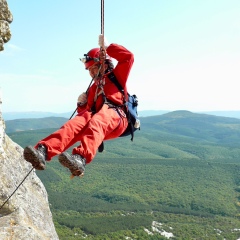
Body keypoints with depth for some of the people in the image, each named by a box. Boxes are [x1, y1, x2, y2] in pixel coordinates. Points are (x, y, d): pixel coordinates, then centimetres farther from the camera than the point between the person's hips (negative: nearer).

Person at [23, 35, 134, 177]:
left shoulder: (116, 76, 24)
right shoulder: (93, 88, 38)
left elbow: (128, 57, 8)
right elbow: (87, 112, 34)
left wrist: (107, 46, 11)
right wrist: (82, 105, 14)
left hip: (116, 116, -4)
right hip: (95, 117, 4)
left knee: (95, 124, -39)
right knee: (74, 124, -29)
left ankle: (81, 158, -65)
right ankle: (43, 151, -53)